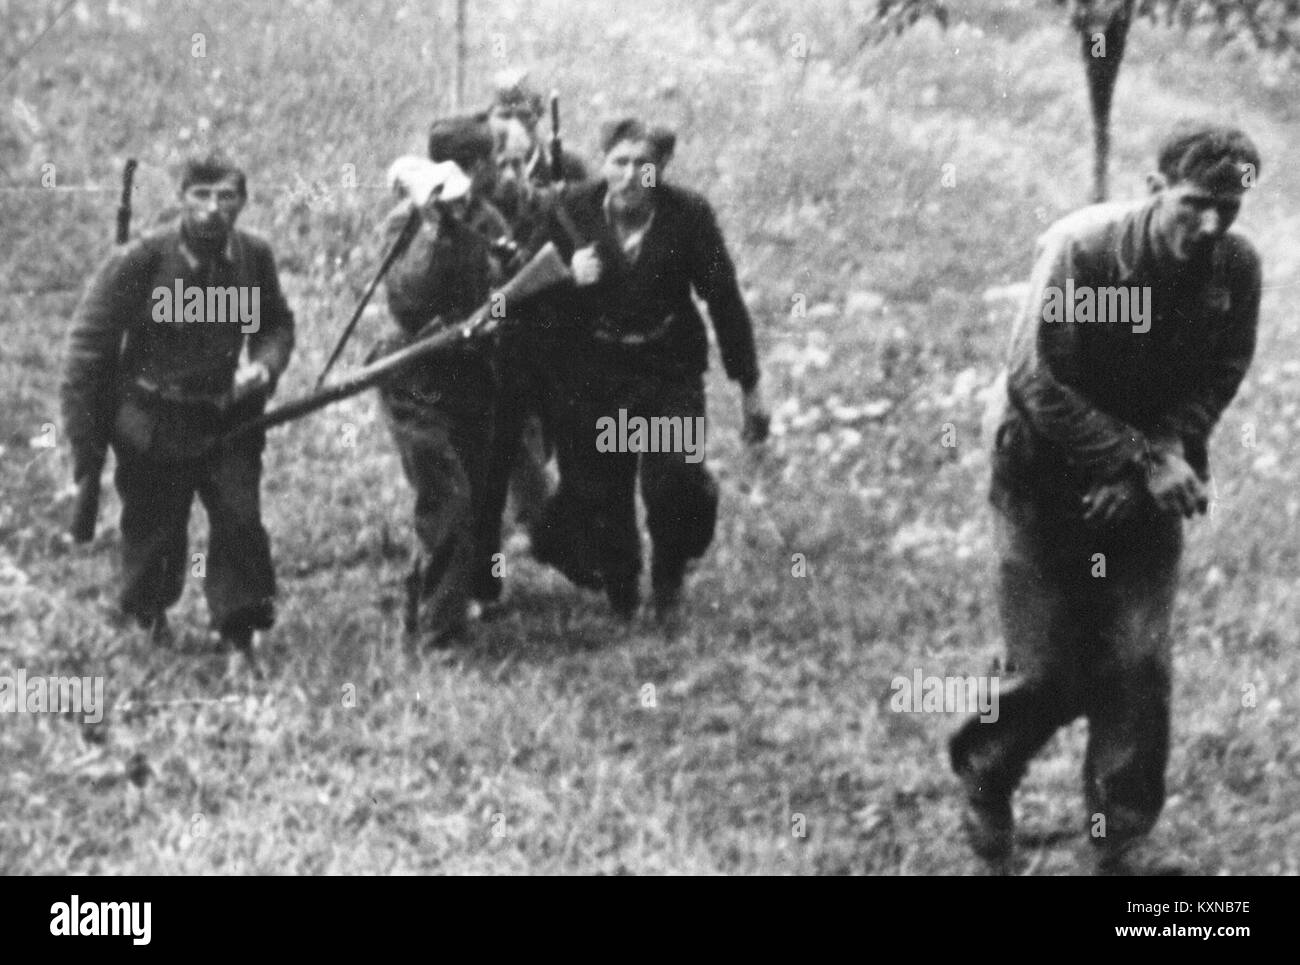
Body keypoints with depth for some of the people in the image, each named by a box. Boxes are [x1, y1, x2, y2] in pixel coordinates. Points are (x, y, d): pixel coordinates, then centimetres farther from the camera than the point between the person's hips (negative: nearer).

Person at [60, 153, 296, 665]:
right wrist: (86, 442, -12)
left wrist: (263, 365, -10)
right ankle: (149, 614, 41)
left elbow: (278, 324, 13)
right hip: (153, 425, -2)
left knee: (240, 518, -8)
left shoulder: (254, 256, -5)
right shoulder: (138, 261, -18)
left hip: (228, 417, 3)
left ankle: (238, 633, 9)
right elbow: (88, 346, -12)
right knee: (153, 527, 11)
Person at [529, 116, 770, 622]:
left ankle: (670, 575, 15)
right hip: (592, 372, 1)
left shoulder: (689, 216, -8)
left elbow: (724, 300, 0)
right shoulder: (572, 212, -6)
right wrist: (571, 281, -21)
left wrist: (749, 387, 3)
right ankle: (621, 600, 28)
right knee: (599, 493, 4)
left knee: (672, 481, -16)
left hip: (670, 371, -1)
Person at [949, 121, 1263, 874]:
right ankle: (984, 773, 30)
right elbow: (1038, 385, -21)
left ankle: (1125, 839, 9)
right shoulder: (1081, 248, -21)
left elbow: (1216, 383, -2)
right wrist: (1145, 462, -24)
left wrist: (1165, 461, -16)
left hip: (1149, 491, 3)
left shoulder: (1236, 268, -10)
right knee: (1050, 672, -1)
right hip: (1049, 484, -3)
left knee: (1140, 664, -4)